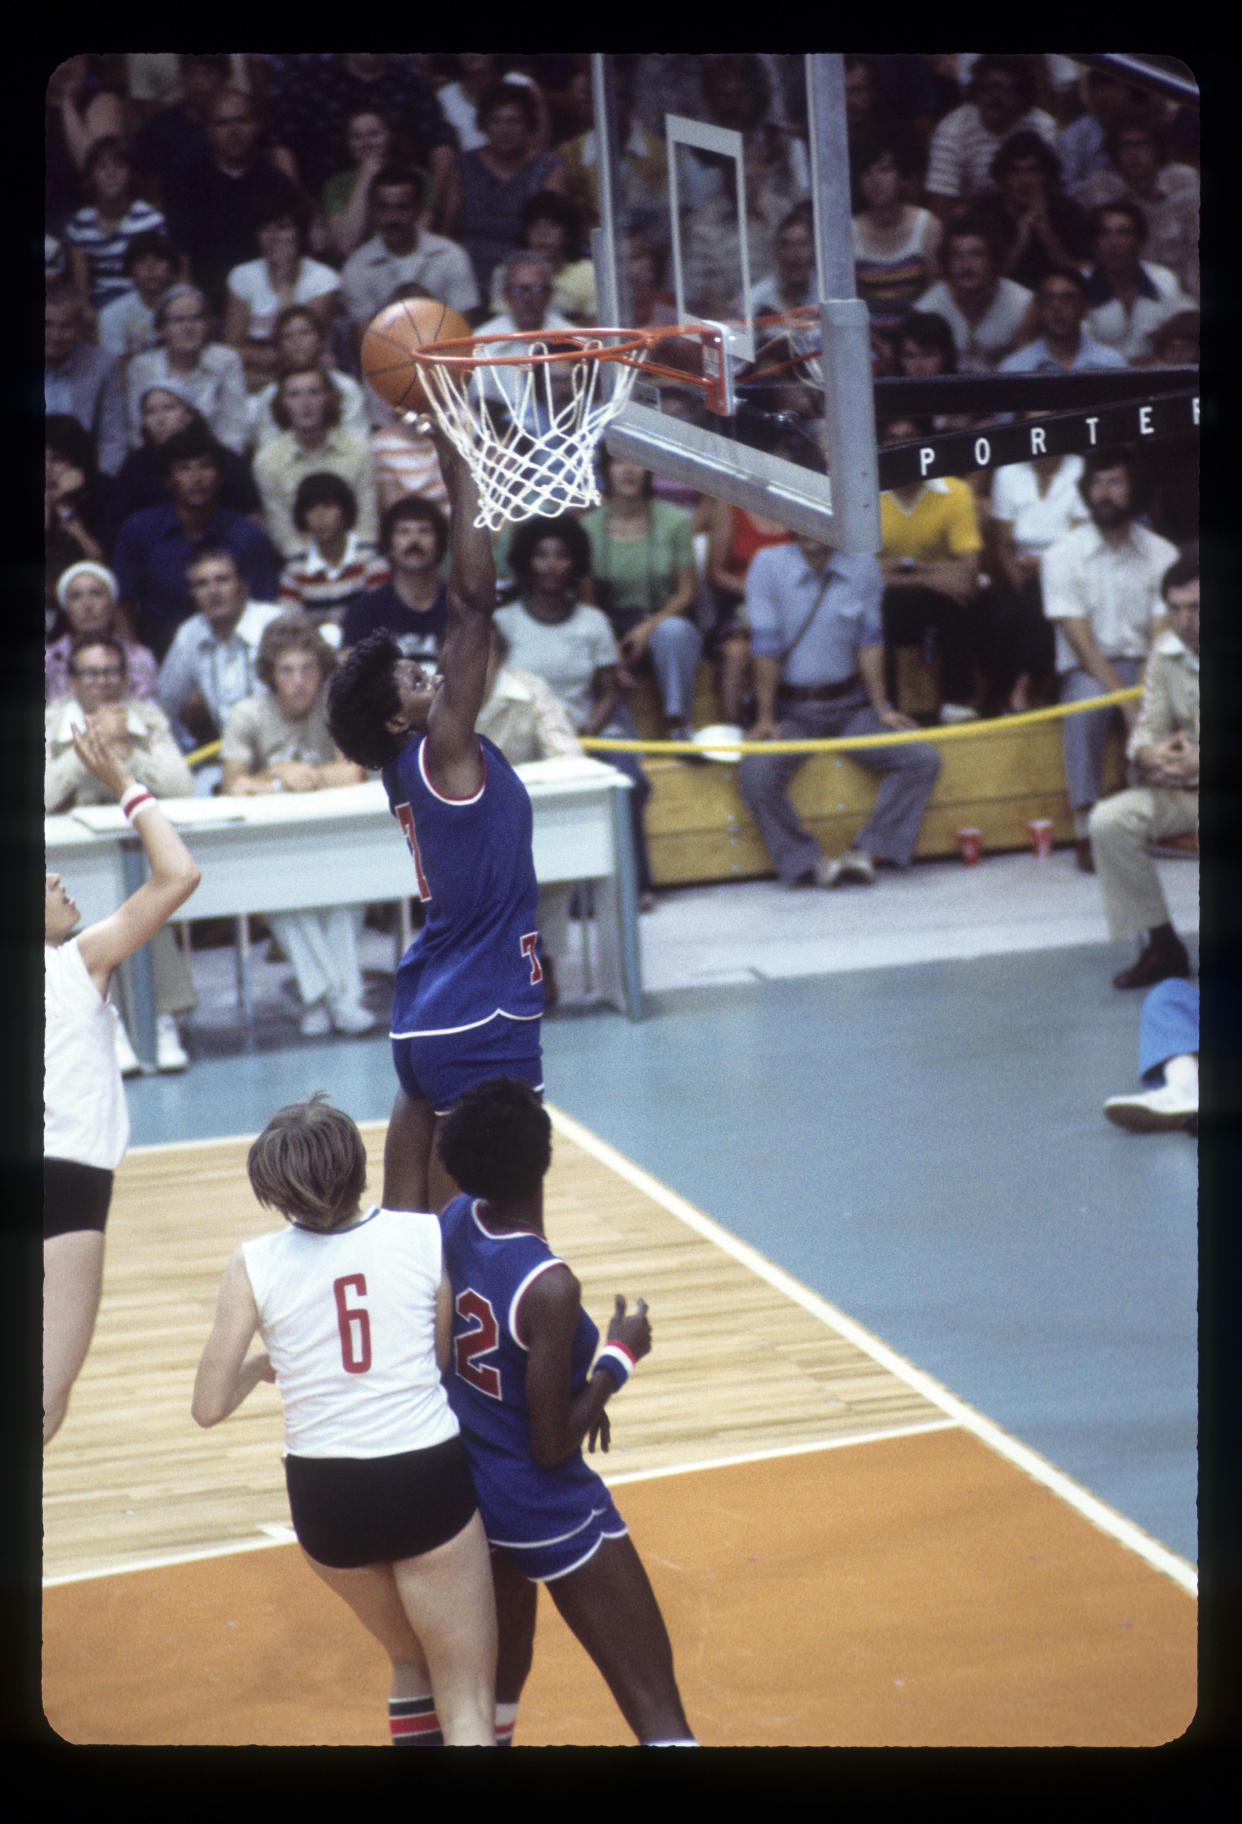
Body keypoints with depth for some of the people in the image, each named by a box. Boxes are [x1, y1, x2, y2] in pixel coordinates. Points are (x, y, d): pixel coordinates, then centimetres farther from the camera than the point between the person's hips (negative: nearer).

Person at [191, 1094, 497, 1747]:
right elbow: (449, 1360, 5)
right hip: (429, 1478, -2)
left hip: (325, 1500, 2)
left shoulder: (253, 1266, -6)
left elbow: (209, 1407, -4)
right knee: (467, 1704, 6)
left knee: (410, 1660, 28)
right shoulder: (430, 1237, -6)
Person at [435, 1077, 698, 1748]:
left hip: (466, 1486, 8)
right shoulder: (549, 1288, -30)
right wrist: (618, 1358, -12)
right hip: (548, 1510, -8)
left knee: (500, 1667, 30)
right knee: (656, 1705, -5)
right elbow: (552, 1449, -23)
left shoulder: (455, 1223, -8)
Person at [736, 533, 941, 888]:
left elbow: (870, 642, 4)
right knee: (756, 774, -30)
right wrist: (765, 718, -11)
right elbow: (766, 646, -9)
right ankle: (807, 864, -14)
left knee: (923, 759, -16)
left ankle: (867, 851, -12)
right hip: (792, 708, -3)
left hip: (850, 703, 3)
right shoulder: (768, 564, -7)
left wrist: (881, 708, -1)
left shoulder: (863, 567, 1)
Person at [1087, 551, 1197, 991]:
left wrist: (1199, 763, -28)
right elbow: (1149, 724, 9)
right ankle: (1162, 947, -4)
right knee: (1108, 822, -16)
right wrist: (1149, 753, -16)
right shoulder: (1166, 652, 5)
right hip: (1180, 789, 6)